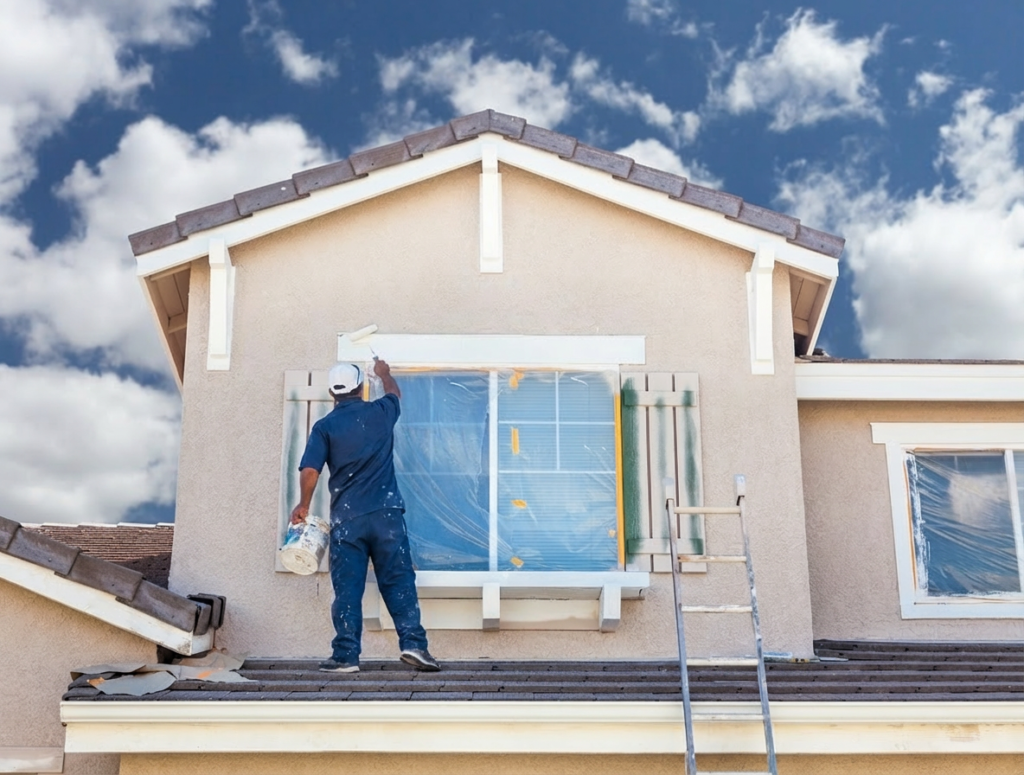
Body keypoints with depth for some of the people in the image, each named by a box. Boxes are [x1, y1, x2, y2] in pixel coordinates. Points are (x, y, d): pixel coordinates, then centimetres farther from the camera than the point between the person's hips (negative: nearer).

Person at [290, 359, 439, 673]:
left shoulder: (325, 427, 0)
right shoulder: (380, 412, 6)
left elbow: (309, 471, -8)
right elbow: (395, 393, 30)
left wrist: (303, 506, 7)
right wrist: (384, 373, 49)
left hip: (346, 518, -1)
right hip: (386, 513, 1)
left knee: (347, 589, 3)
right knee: (399, 581, 4)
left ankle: (346, 655, 3)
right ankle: (413, 643, -5)